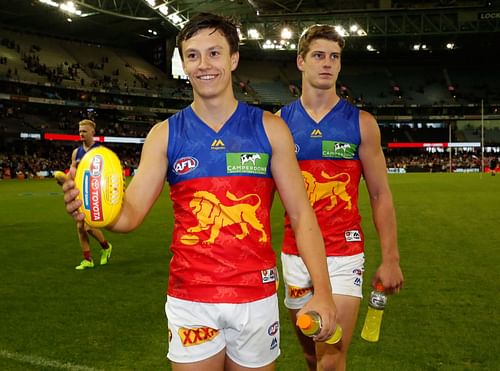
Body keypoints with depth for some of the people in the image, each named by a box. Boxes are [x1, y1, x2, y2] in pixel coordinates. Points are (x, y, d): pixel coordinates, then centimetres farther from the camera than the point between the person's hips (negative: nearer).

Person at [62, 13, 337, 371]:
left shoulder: (269, 128, -2)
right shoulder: (164, 134, 0)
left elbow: (302, 214, -2)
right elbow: (131, 212, -7)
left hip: (256, 297, 0)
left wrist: (323, 291, -10)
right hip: (190, 301, 0)